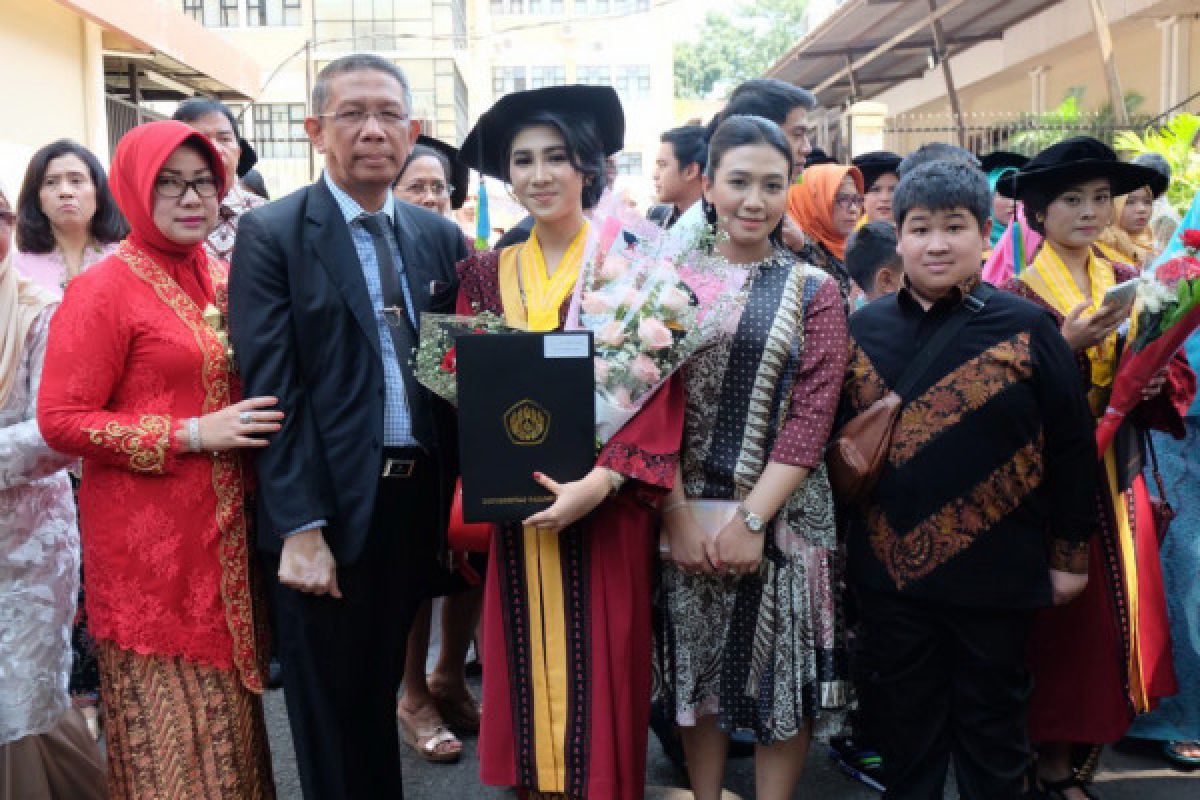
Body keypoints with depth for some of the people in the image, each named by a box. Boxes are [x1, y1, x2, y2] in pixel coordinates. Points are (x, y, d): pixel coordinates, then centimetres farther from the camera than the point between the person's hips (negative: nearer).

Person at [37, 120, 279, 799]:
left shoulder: (224, 278, 9)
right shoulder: (104, 289, -9)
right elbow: (61, 421, -13)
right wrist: (193, 434, -18)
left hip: (227, 532, 6)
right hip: (148, 539, -6)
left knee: (227, 714, 16)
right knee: (168, 726, 4)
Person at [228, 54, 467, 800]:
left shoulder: (442, 237, 8)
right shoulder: (271, 234, -6)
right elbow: (273, 391, -12)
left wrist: (458, 489, 0)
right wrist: (300, 529, -16)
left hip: (417, 501, 4)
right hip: (328, 512, -4)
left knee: (381, 697, 20)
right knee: (333, 717, 11)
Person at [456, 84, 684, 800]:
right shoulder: (488, 273, 7)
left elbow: (659, 390, -11)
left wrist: (599, 483, -22)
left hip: (606, 501, -3)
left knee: (601, 661, 6)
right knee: (526, 659, 13)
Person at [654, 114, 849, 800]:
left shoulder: (815, 290, 0)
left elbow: (812, 417, -7)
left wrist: (751, 519, -15)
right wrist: (680, 517, -11)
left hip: (782, 513, -1)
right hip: (688, 514, 2)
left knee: (783, 674, 8)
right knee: (698, 666, 14)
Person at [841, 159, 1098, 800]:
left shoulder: (1026, 329, -6)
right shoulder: (862, 330, 2)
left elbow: (1071, 447, -3)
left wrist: (1069, 553, -1)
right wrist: (838, 539, 9)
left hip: (994, 573, -2)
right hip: (888, 570, 3)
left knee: (991, 724, 16)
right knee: (904, 724, 17)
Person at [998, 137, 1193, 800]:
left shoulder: (1131, 284, 10)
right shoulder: (1019, 293, -6)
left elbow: (1176, 375, 8)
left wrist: (1154, 377, -13)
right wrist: (1066, 345, -24)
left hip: (1120, 477, 5)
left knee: (1115, 616, 9)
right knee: (1062, 624, 0)